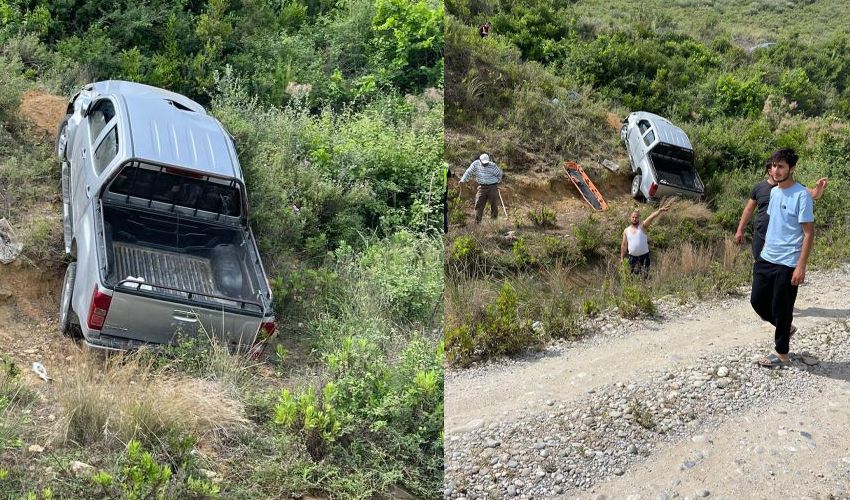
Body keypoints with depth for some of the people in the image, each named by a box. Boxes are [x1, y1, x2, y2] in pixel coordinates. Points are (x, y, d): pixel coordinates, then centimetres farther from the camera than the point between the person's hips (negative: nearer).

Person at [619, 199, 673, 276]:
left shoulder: (643, 226, -5)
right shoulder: (626, 231, 4)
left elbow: (651, 217, -22)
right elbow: (624, 246, 8)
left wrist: (660, 210, -38)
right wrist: (622, 259, 7)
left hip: (644, 256, -3)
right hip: (632, 257, 3)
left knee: (644, 275, -1)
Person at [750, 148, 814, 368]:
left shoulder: (802, 195, -15)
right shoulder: (774, 192, 8)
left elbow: (809, 233, -16)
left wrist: (801, 267, -20)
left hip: (787, 263, -7)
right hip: (766, 259, 7)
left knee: (781, 308, 3)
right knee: (758, 301, 11)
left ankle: (781, 352, 19)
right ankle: (784, 330, 35)